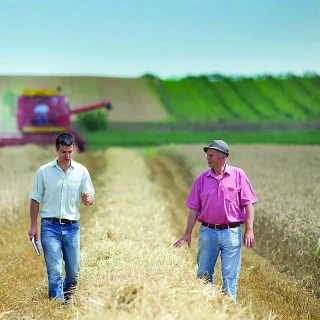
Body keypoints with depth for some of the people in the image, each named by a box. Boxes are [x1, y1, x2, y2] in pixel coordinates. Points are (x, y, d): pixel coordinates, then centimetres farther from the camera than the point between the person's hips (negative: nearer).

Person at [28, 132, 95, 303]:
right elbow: (35, 200, 4)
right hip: (50, 226, -2)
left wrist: (88, 199, -22)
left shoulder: (82, 171, 1)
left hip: (72, 226, 2)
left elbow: (91, 198, 3)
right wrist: (33, 226, 0)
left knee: (74, 270, 9)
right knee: (54, 270, -8)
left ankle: (68, 294, 37)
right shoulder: (43, 171, -2)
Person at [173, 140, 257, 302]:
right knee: (203, 273, 8)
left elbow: (248, 204, -1)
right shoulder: (202, 178, 6)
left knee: (230, 276, 1)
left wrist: (249, 230, -10)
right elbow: (194, 208, 6)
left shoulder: (238, 175, 0)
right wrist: (187, 233, 1)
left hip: (231, 233, -2)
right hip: (207, 232, 3)